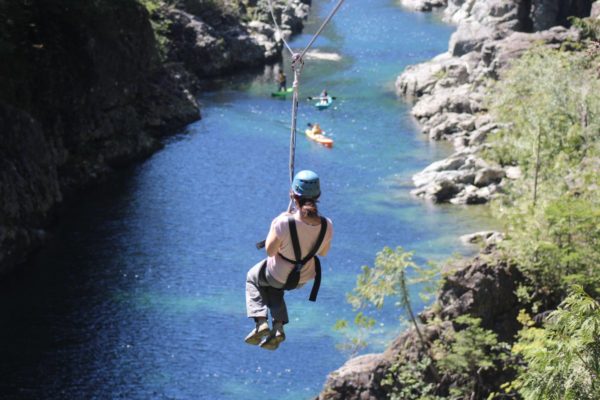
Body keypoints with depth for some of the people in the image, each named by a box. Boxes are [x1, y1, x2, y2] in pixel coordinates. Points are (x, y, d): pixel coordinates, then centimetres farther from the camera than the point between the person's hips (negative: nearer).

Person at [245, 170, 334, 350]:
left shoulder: (284, 224, -36)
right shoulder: (326, 225, -24)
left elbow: (270, 251, -20)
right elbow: (323, 252, -5)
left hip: (278, 275, -4)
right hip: (304, 277, 4)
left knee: (252, 277, 31)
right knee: (274, 287, 36)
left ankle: (261, 322, 16)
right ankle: (278, 328, 26)